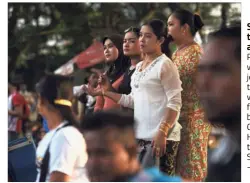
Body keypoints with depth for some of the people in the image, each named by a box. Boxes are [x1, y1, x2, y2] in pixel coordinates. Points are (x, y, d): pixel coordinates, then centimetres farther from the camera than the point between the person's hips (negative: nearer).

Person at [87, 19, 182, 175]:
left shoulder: (165, 65, -7)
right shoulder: (138, 67, 17)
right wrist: (105, 92, 16)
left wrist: (162, 132, -22)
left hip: (161, 137, -8)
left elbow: (175, 103, -13)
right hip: (141, 136, 8)